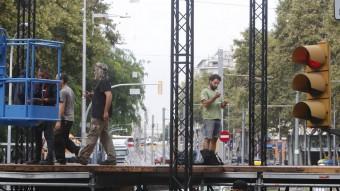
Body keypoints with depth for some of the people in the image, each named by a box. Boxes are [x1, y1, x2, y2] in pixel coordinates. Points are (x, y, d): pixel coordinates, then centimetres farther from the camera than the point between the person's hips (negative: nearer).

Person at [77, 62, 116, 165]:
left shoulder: (104, 82, -13)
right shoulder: (101, 82, 19)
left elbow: (109, 95, -24)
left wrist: (106, 111, -27)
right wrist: (91, 95, 13)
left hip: (99, 115, -11)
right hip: (101, 115, 11)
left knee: (92, 136, -6)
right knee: (105, 136, 10)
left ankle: (83, 157, -4)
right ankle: (111, 158, 8)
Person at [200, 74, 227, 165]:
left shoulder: (217, 92, 23)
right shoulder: (205, 91, 1)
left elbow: (221, 106, 24)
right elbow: (205, 103, -12)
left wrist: (224, 104, 2)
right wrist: (214, 98, -20)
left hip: (217, 118, 7)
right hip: (209, 118, -7)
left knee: (214, 139, 4)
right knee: (207, 138, -11)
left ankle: (212, 157, 5)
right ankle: (205, 157, -14)